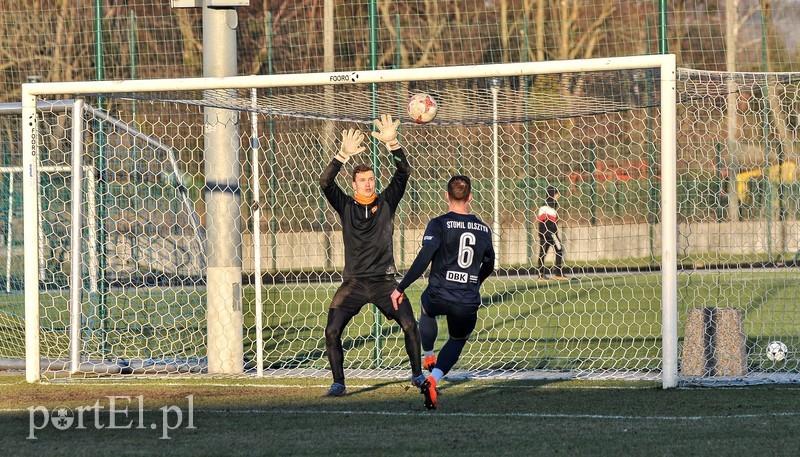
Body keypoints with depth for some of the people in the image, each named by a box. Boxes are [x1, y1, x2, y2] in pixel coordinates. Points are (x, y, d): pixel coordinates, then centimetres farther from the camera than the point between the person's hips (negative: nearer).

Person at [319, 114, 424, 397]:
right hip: (354, 283, 0)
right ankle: (338, 384, 3)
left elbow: (403, 173, -5)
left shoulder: (386, 203, 6)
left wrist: (392, 144, -18)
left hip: (384, 281, 0)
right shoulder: (346, 206, 4)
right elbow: (325, 182, -11)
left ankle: (417, 375, 6)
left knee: (410, 325, -12)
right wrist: (344, 155, -22)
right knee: (331, 332, -10)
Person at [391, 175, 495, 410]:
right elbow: (489, 265, 21)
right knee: (458, 340, 24)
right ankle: (433, 379, 1)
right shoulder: (483, 229, 7)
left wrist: (401, 288, -11)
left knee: (427, 309, 35)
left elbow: (423, 258, -17)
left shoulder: (439, 224, -7)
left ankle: (429, 358, 42)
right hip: (468, 304, 2)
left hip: (439, 296, -2)